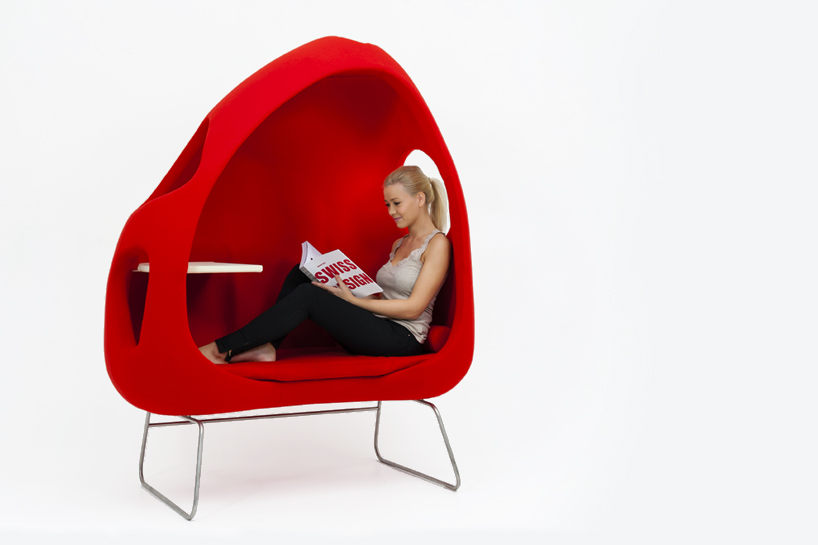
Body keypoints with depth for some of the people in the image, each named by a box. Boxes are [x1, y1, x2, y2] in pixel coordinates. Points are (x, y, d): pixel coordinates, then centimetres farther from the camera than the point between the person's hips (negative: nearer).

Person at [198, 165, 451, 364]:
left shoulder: (437, 244, -6)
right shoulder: (399, 244, 21)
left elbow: (413, 308, -14)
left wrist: (353, 300, -16)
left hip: (402, 338, -8)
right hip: (373, 329, 8)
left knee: (309, 294, -23)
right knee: (301, 273, -3)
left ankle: (222, 348, -17)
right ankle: (267, 347, -16)